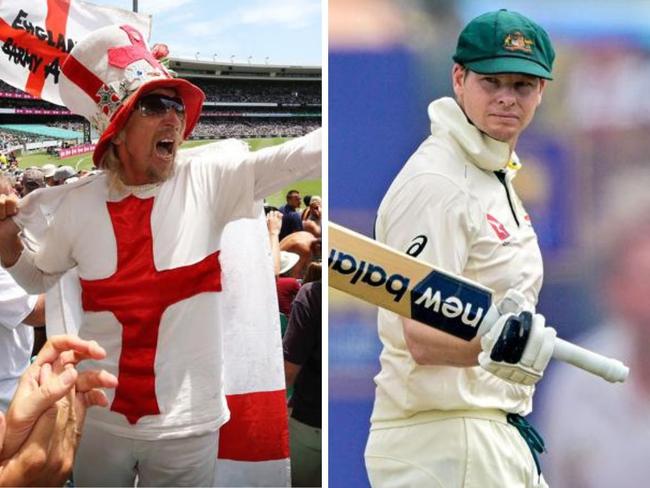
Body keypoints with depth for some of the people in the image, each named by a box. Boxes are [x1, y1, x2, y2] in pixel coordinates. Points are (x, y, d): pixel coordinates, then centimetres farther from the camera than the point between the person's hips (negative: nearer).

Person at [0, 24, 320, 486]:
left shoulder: (209, 180, -8)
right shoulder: (77, 203, -3)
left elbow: (301, 154, -18)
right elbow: (39, 276, 15)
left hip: (188, 426, -1)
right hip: (100, 422, 2)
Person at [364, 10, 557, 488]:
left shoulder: (499, 175, 13)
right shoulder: (435, 181, -17)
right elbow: (420, 339, -24)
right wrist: (491, 345, -40)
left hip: (500, 429, 9)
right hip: (443, 443, -9)